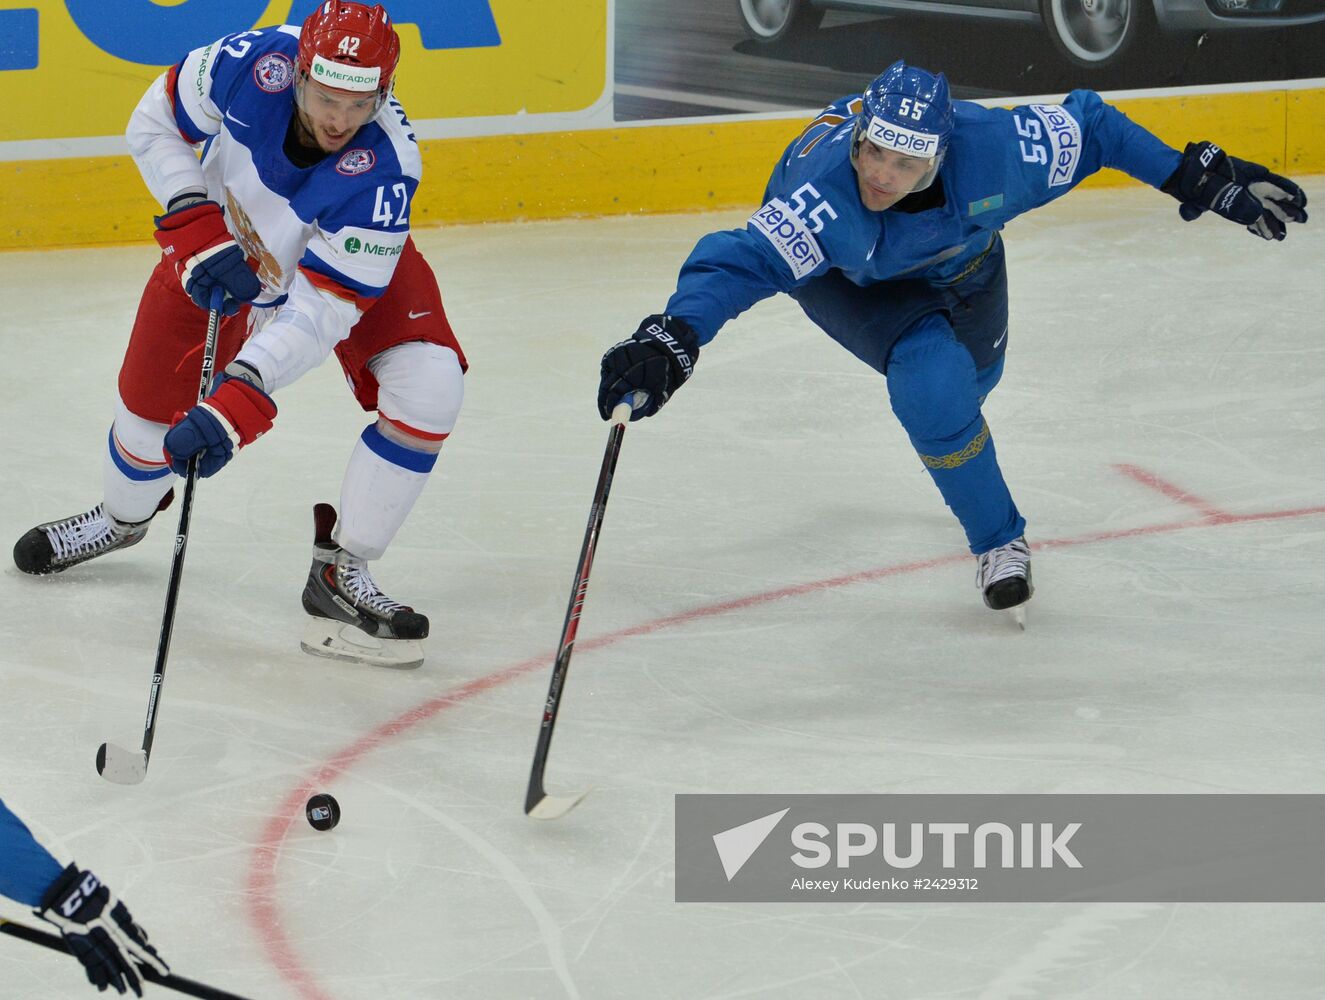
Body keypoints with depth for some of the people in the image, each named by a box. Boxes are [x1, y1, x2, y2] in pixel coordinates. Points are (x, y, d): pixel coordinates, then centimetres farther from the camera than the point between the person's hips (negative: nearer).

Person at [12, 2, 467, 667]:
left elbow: (320, 310, -40)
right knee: (152, 403, 7)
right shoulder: (253, 64, -35)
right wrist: (197, 232, -25)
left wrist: (235, 405, -49)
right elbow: (155, 125, -14)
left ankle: (340, 574, -9)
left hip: (349, 264, -2)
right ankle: (122, 516, 44)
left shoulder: (385, 169, -40)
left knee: (428, 387, -22)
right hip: (221, 246, 2)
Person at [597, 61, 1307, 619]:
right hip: (848, 277, -4)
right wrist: (672, 339, -72)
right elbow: (742, 262, -55)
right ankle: (999, 543, -5)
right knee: (933, 379, -27)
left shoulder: (994, 150, -40)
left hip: (956, 255, 4)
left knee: (973, 373, 27)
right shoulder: (823, 195, -48)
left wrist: (1200, 178, -18)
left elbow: (1089, 129, -23)